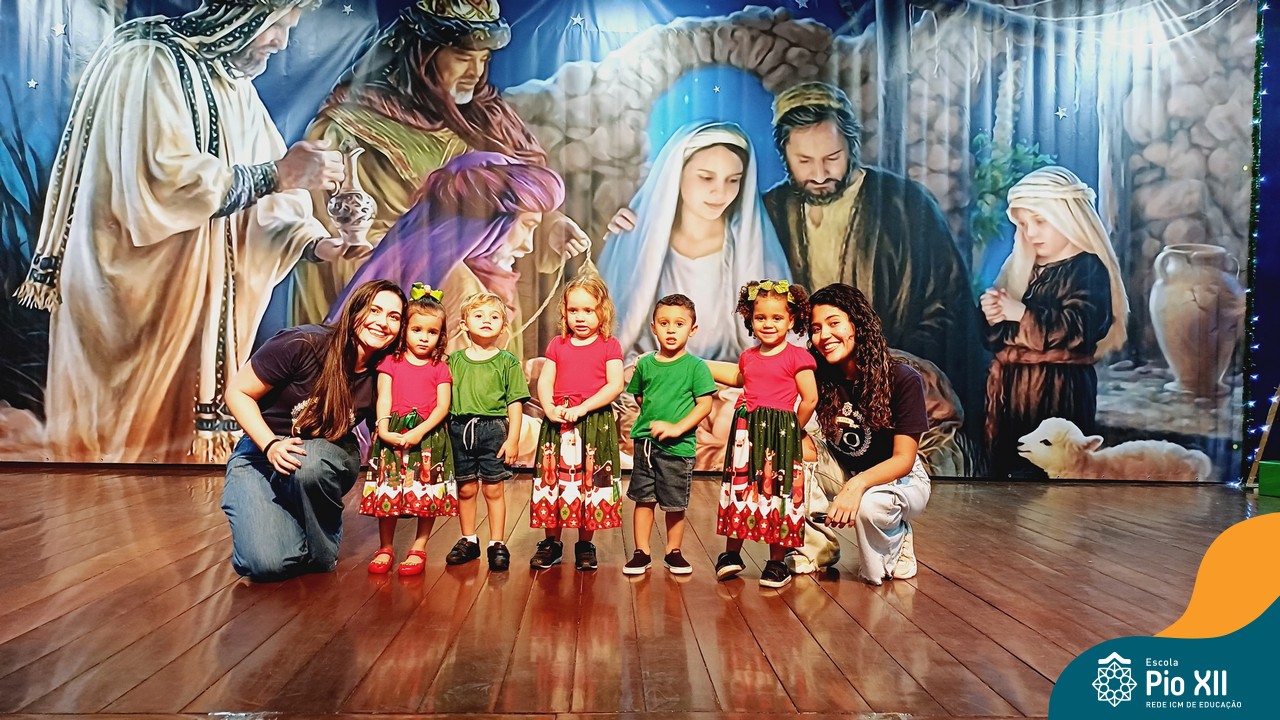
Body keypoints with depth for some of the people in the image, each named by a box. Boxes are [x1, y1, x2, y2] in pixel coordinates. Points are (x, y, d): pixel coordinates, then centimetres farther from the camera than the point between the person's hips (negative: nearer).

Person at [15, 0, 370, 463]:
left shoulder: (235, 88, 13)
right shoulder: (147, 63, -13)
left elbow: (262, 190, 8)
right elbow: (161, 179, -27)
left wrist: (314, 242, -10)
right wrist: (275, 174, -22)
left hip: (202, 300, 8)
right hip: (131, 301, -7)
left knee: (186, 433, 13)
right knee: (131, 432, 2)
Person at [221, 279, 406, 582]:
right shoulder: (302, 345, -21)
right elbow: (237, 392, -12)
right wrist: (272, 445, -24)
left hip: (325, 459, 2)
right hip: (261, 455, -2)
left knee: (308, 463, -39)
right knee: (268, 564, -24)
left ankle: (323, 553, -10)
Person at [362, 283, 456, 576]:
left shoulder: (440, 368, 6)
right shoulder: (390, 362, 8)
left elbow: (443, 406, -2)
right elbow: (384, 399, 0)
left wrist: (419, 431, -16)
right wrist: (384, 429, -15)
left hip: (428, 435, 0)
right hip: (392, 435, 0)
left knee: (428, 493, 0)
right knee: (388, 489, 1)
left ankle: (419, 548, 13)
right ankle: (385, 548, 14)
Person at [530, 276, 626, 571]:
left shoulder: (609, 346, 1)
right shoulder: (557, 345, 10)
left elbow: (615, 385, -9)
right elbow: (544, 382, 5)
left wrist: (582, 408, -18)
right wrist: (550, 409, -15)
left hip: (595, 422, -2)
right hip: (558, 423, 3)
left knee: (591, 482, 2)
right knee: (553, 480, 5)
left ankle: (585, 544, 17)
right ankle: (552, 542, 19)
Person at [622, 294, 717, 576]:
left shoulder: (696, 366, -6)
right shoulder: (645, 364, 5)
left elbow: (705, 405, -10)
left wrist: (677, 427, -18)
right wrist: (651, 421, 5)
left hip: (679, 446, -3)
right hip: (645, 441, 3)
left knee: (675, 504, 8)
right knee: (643, 498, 8)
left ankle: (673, 552, 25)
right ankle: (642, 552, 20)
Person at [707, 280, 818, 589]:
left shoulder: (796, 357, -6)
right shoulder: (748, 357, 10)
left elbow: (810, 399, -7)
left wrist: (793, 429, -2)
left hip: (780, 434, -5)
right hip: (747, 432, 5)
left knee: (778, 492, 1)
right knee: (739, 488, 8)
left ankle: (777, 563, 11)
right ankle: (731, 554, 21)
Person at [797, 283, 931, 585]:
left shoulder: (903, 379, -22)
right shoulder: (821, 377, -11)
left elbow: (904, 459, -23)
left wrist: (858, 484, -40)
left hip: (899, 481, -4)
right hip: (843, 471, 5)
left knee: (869, 505, -38)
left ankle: (898, 542, 0)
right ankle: (818, 547, -4)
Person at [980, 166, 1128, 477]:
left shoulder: (1089, 268, -6)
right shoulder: (1020, 267, 13)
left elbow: (1080, 329, -21)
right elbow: (993, 340, 14)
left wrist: (1023, 314, -18)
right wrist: (992, 316, -7)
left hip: (1060, 392, -7)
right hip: (1010, 388, 7)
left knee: (1052, 470, -7)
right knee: (1005, 464, 9)